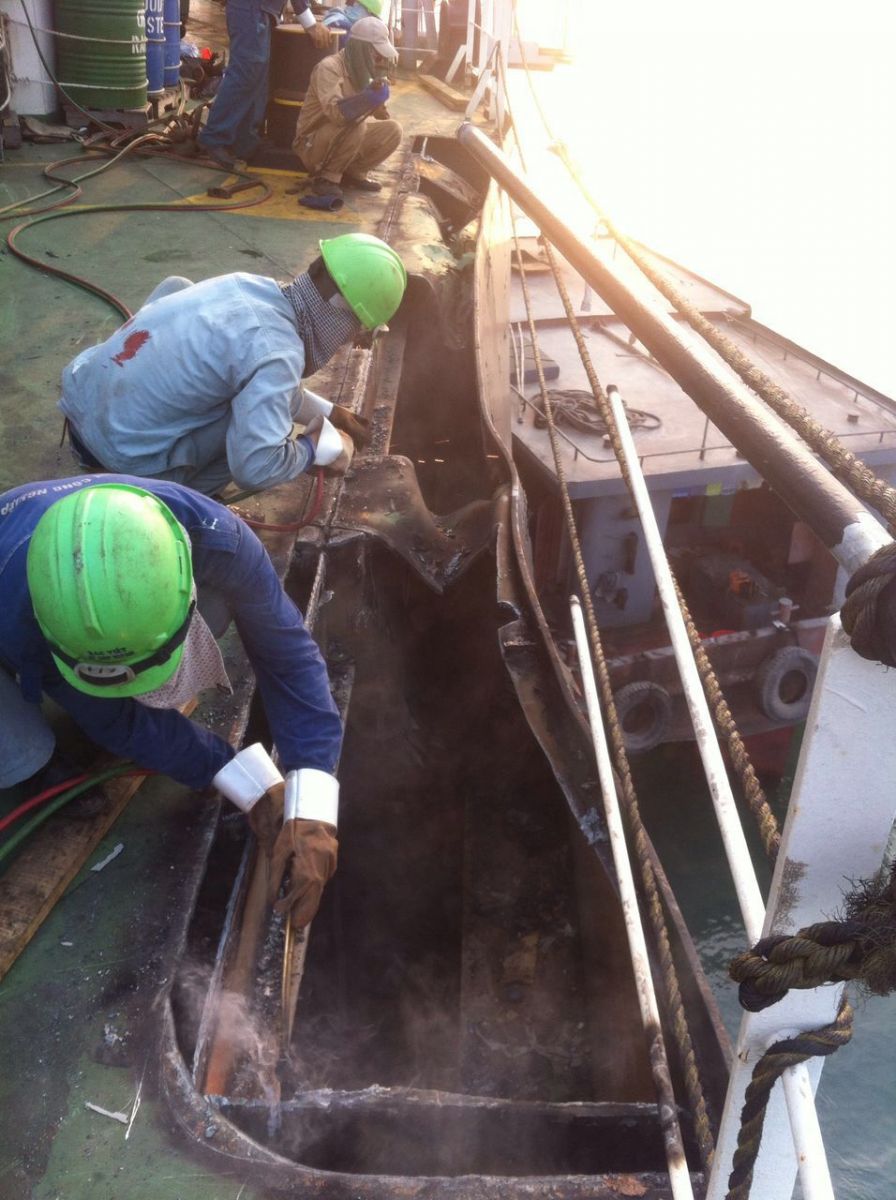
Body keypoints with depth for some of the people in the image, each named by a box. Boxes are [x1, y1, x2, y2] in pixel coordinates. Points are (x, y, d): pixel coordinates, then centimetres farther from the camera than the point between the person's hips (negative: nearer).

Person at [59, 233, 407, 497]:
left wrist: (326, 412, 25)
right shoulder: (278, 351, -21)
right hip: (126, 453, -7)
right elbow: (255, 467, -28)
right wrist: (317, 448, -10)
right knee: (268, 413, -4)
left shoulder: (249, 284, 3)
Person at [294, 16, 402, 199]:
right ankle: (326, 177, -15)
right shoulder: (329, 67, -21)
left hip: (345, 139, 7)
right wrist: (370, 95, -47)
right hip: (312, 146, -7)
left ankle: (353, 174, 5)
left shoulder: (364, 70, 2)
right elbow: (335, 113, -39)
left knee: (392, 130, -7)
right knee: (354, 125, -34)